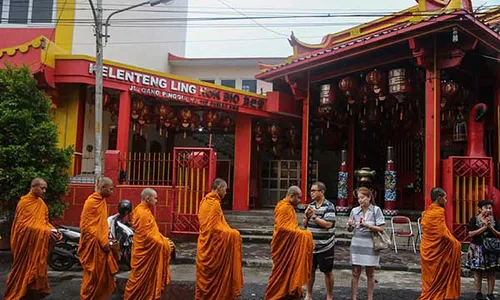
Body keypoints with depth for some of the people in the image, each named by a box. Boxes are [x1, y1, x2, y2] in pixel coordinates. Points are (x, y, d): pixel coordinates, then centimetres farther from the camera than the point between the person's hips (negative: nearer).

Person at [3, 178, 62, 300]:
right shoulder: (24, 202, -13)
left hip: (39, 243, 7)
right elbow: (23, 224, -18)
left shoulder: (41, 203, 10)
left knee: (37, 267, 10)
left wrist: (52, 230, -8)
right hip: (27, 242, -7)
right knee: (24, 268, 2)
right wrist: (46, 231, -23)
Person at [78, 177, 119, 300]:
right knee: (93, 274, 2)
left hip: (102, 243, 9)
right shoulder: (91, 202, -16)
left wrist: (106, 240, 11)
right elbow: (86, 225, -19)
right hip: (94, 245, -9)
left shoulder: (102, 201, 10)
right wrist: (102, 242, -19)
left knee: (103, 273, 14)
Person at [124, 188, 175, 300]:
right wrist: (164, 244, -18)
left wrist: (164, 240, 5)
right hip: (144, 251, -10)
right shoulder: (142, 213, -23)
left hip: (148, 251, 10)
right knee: (140, 279, 3)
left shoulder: (145, 211, 9)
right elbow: (147, 236, -25)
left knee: (148, 279, 17)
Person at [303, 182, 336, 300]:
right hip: (311, 245, 5)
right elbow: (304, 224, 10)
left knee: (327, 272, 9)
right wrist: (307, 216, -10)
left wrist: (314, 216, -20)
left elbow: (328, 224, -22)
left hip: (325, 246, -5)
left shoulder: (329, 206, -12)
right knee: (310, 270, 13)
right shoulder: (310, 205, 7)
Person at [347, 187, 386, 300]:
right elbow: (350, 230, 10)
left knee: (370, 274, 9)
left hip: (371, 245, -2)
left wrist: (367, 225, -20)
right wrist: (350, 225, -12)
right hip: (357, 245, 2)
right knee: (355, 273, 4)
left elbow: (381, 229, -7)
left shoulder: (376, 210, -4)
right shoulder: (354, 211, 3)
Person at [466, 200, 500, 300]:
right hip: (477, 249, -3)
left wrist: (491, 227, -15)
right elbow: (471, 234, -13)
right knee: (478, 272, 3)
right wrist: (484, 227, -16)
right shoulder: (474, 219, -5)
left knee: (491, 272, 4)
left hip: (491, 249, 3)